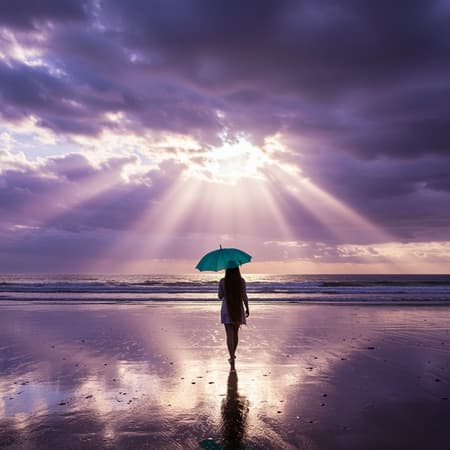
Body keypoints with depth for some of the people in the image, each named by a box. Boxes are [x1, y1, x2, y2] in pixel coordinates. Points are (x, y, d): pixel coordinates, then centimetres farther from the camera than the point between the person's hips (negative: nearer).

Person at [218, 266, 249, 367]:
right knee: (235, 333, 18)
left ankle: (232, 357, -12)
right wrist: (247, 309, 7)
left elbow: (220, 296, 2)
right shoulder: (241, 281, -8)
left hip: (226, 310, -1)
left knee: (229, 335, -1)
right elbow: (244, 297, -5)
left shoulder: (222, 281, -8)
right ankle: (233, 354, 34)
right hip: (238, 310, 1)